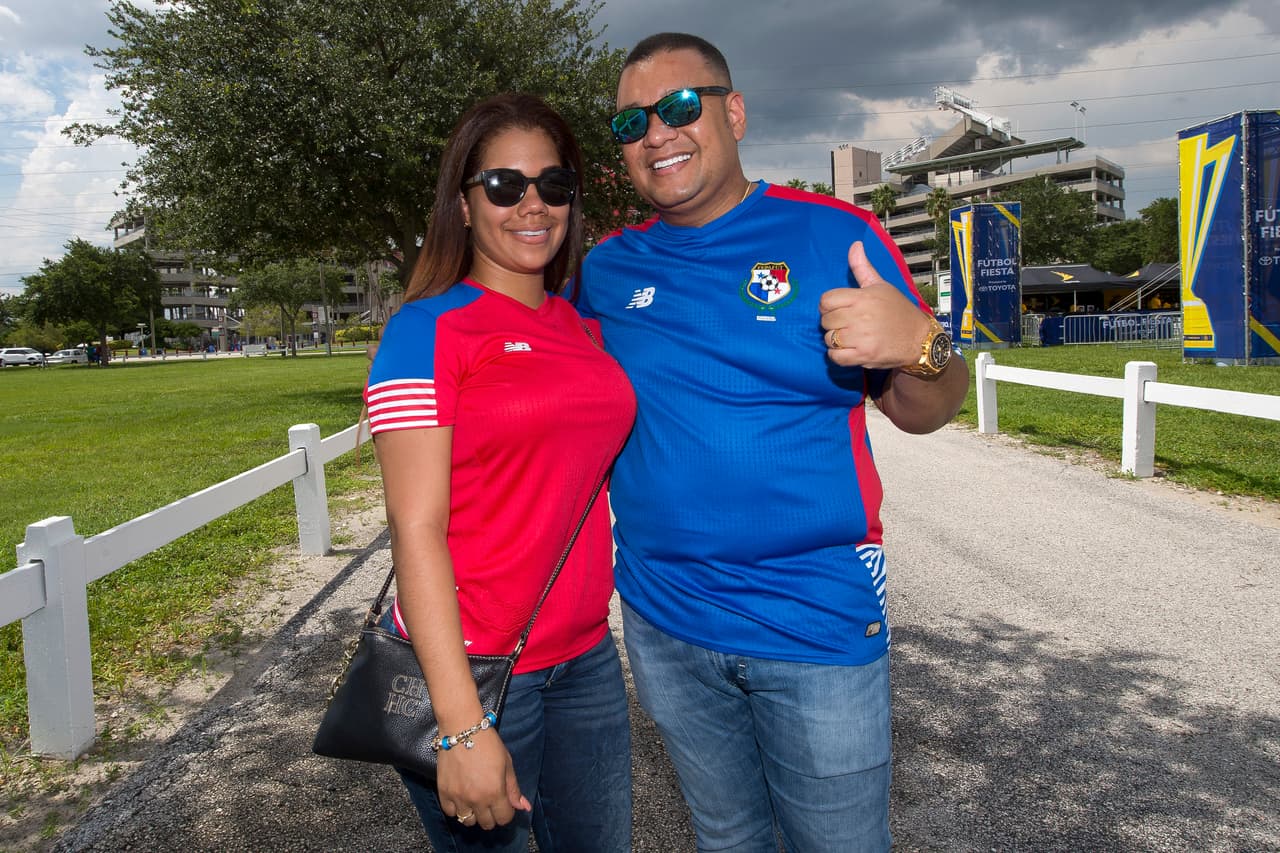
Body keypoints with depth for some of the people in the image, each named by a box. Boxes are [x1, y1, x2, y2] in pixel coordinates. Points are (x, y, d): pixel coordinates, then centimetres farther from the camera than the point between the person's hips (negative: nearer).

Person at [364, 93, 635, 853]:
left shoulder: (586, 324, 7)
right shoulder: (430, 329, -11)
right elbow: (416, 528, -16)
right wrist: (463, 728, -18)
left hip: (587, 660, 6)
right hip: (471, 670, -5)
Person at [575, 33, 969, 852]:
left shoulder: (834, 233, -6)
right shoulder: (608, 267, 3)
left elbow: (924, 412, -4)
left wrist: (919, 348, -26)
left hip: (819, 625, -3)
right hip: (663, 623, 3)